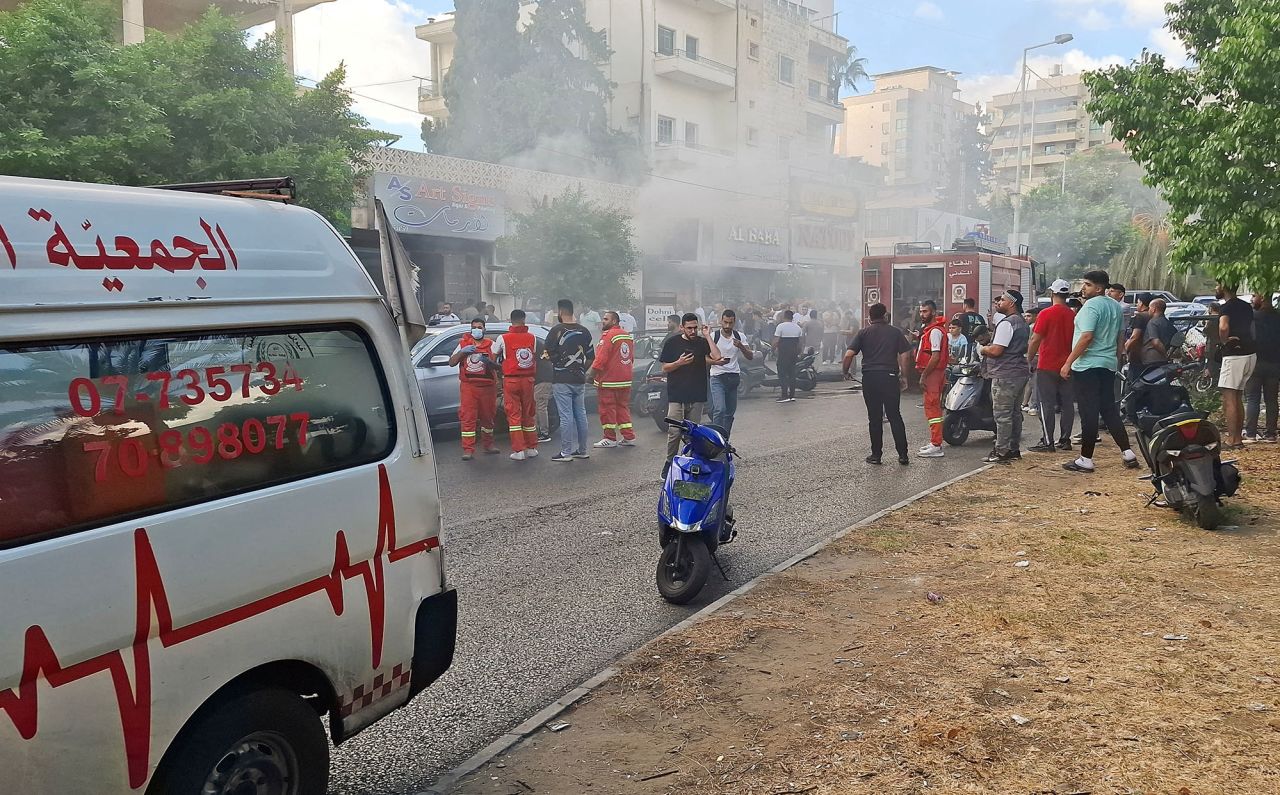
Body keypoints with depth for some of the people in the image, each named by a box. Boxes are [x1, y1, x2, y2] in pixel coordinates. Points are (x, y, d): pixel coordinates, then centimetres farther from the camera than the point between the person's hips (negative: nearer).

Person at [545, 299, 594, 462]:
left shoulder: (556, 330, -10)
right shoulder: (584, 331, 7)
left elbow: (549, 354, -10)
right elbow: (590, 356, 12)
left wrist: (546, 355, 11)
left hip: (561, 380, -6)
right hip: (579, 380, 6)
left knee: (566, 416, -4)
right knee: (581, 414, 11)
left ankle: (566, 452, -1)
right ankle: (582, 450, 17)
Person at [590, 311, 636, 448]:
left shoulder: (608, 335, -13)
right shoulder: (627, 335, 13)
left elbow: (601, 358, -19)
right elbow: (632, 357, 18)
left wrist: (592, 374, -14)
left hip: (608, 380, -8)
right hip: (625, 380, 8)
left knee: (607, 409, 0)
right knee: (623, 407, 14)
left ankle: (610, 438, 3)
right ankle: (629, 437, 14)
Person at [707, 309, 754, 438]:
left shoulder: (739, 337, 6)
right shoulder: (713, 336, -5)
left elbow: (750, 356, 1)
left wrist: (741, 346, -17)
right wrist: (717, 362, -25)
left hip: (734, 377, 4)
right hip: (718, 377, -4)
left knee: (730, 411, 9)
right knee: (720, 410, -18)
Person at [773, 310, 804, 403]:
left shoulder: (781, 326, -9)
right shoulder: (798, 327, 9)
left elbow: (776, 341, -13)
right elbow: (801, 341, 11)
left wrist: (774, 350, 0)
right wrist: (799, 352, 18)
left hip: (783, 353, -6)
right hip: (794, 353, 6)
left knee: (782, 373, -2)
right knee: (792, 373, 11)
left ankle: (785, 395, -8)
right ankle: (792, 395, 12)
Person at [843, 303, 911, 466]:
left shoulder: (863, 333, 4)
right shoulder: (896, 332, 7)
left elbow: (849, 355, -6)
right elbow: (905, 354, 1)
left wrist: (846, 372, 8)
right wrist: (903, 376, 8)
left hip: (870, 377, -1)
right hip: (890, 377, 1)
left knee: (874, 418, 7)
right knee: (895, 416, 7)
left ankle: (876, 455, 9)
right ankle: (903, 455, 6)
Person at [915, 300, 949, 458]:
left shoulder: (935, 331, -15)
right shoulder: (928, 329, 19)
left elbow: (936, 356, -22)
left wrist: (924, 375, -21)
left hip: (932, 373, -11)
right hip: (930, 373, 11)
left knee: (932, 408, -11)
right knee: (933, 408, 16)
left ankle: (936, 447, -11)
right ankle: (935, 442, 24)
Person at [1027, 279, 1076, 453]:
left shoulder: (1046, 313, -11)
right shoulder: (1073, 315, 4)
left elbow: (1035, 340, -12)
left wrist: (1029, 359, 0)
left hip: (1047, 367, -5)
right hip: (1067, 366, 5)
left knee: (1047, 404, -3)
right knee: (1067, 403, 9)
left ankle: (1047, 442, -4)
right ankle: (1065, 440, 14)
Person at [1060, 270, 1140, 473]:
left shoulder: (1091, 306, -14)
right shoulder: (1116, 306, 14)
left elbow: (1086, 337, -23)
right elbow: (1119, 338, 19)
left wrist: (1068, 362, -21)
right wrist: (1117, 360, 28)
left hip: (1087, 365, -9)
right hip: (1109, 365, 9)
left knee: (1088, 413, -4)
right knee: (1110, 410, 14)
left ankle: (1086, 460, 1)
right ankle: (1128, 453, 13)